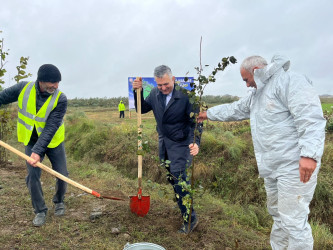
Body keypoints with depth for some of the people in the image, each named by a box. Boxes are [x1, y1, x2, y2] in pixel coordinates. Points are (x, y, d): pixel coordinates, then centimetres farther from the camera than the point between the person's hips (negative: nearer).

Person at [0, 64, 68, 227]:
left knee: (62, 175, 1)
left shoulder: (60, 99, -24)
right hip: (31, 141, 2)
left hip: (53, 141, -1)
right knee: (32, 176, -3)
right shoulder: (23, 88, -15)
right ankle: (40, 211, 17)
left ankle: (59, 201, 31)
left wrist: (38, 151, -34)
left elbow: (51, 128, -28)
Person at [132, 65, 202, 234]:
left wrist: (195, 142, -33)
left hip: (180, 144, -6)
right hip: (163, 142, 7)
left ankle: (190, 218, 5)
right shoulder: (155, 94, -1)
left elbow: (195, 122, -18)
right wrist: (138, 92, -5)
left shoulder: (184, 96, -19)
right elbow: (142, 109, 11)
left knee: (178, 179, -9)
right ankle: (182, 204, 40)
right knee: (172, 177, 18)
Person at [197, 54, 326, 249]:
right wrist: (209, 114, 36)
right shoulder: (256, 94, 18)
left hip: (294, 165, -9)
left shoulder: (289, 81, -13)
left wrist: (309, 154, -30)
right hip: (272, 166, 10)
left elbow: (310, 118, -23)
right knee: (277, 214, 20)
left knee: (293, 220, -5)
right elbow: (234, 110, 29)